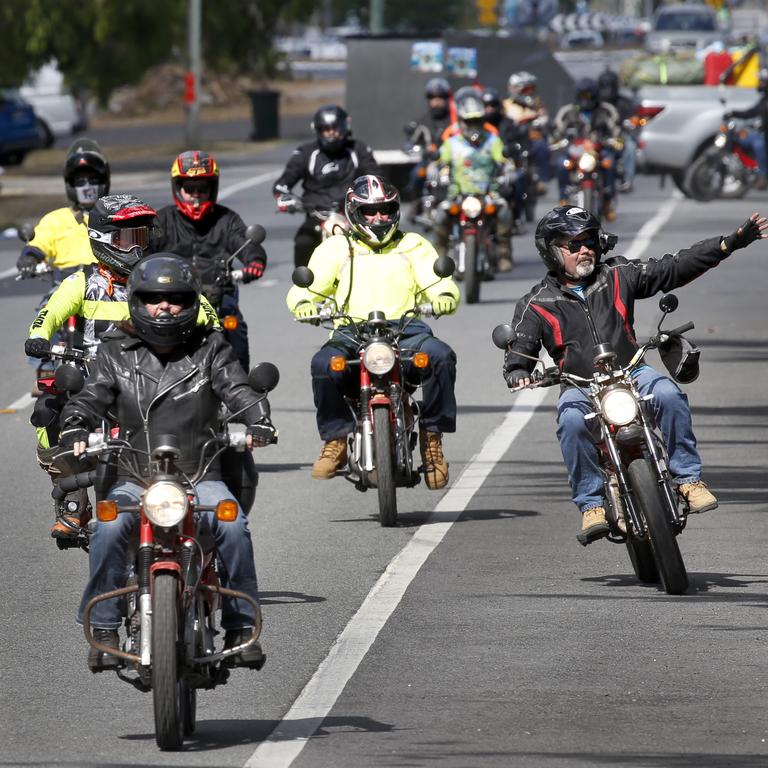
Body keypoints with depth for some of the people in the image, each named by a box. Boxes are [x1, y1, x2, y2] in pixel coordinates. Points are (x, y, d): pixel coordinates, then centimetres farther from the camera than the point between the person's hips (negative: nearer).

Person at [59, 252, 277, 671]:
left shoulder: (210, 349, 9)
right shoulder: (116, 355, 11)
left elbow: (238, 390, -4)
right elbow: (90, 397, -1)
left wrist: (258, 424, -26)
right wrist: (75, 431, -23)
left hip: (199, 476, 0)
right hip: (135, 479, 0)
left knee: (233, 526, -29)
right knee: (109, 530, -30)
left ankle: (241, 627, -14)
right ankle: (103, 629, -17)